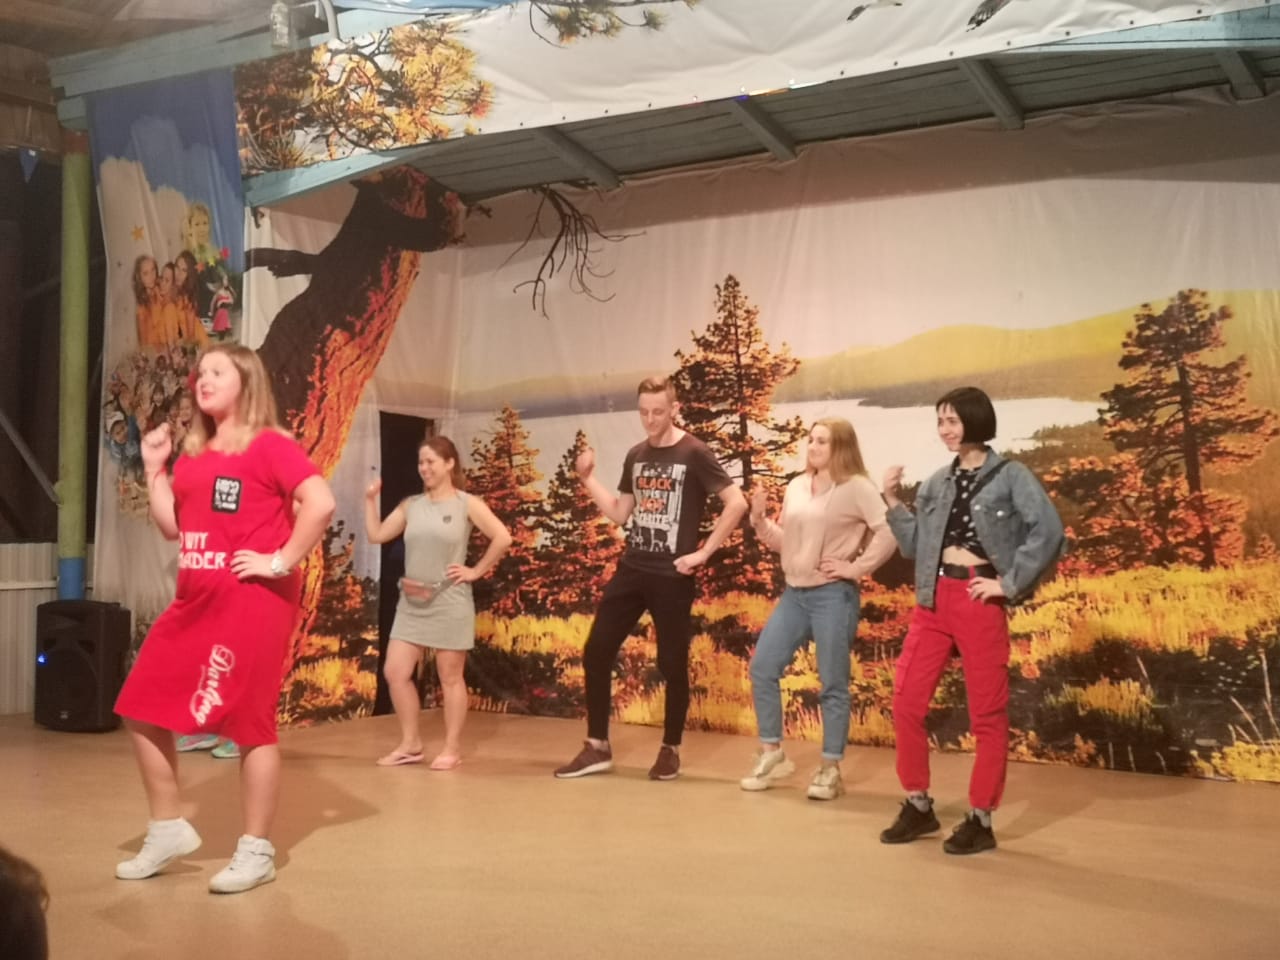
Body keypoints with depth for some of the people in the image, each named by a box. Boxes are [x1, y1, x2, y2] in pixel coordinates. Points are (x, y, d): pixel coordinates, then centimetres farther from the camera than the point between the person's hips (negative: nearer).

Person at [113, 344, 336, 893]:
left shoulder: (269, 445, -9)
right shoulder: (194, 454, 15)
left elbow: (321, 503, -21)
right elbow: (172, 527, 16)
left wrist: (281, 562, -18)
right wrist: (154, 469, 9)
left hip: (254, 603, -8)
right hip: (195, 602, 9)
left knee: (250, 722, -2)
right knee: (143, 709, 9)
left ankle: (256, 852, 11)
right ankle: (168, 830, 23)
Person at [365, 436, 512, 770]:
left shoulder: (467, 504, -5)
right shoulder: (410, 505, 9)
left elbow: (503, 538, -10)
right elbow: (376, 535, 8)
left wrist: (476, 571, -9)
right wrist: (370, 500, 0)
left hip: (449, 602, -5)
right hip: (411, 604, 5)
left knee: (450, 677, 3)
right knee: (395, 672, 2)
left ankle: (452, 748, 13)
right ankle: (410, 744, 15)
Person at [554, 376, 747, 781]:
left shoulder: (694, 454, -8)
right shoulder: (636, 456, 10)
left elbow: (737, 503, -14)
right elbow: (619, 514, 14)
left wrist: (703, 553, -14)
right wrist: (588, 479, 4)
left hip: (672, 576, -6)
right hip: (632, 569, 6)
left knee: (672, 664, 3)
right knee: (596, 652, 2)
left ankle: (670, 750, 20)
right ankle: (597, 748, 13)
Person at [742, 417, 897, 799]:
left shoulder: (856, 487, -8)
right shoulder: (796, 487, 12)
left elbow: (889, 532, -17)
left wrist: (857, 568, -15)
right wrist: (760, 519, 1)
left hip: (833, 595, -7)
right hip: (794, 593, 7)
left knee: (833, 684, 2)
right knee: (762, 668, 6)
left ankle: (830, 769, 13)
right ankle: (772, 754, 20)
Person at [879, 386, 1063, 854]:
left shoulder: (1011, 476, -3)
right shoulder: (938, 482, 12)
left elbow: (1049, 530, -16)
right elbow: (915, 546, 13)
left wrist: (1010, 584, -16)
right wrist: (893, 503, 2)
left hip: (979, 600, -5)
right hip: (933, 600, 6)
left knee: (988, 714, 3)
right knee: (906, 703, 4)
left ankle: (980, 820, 12)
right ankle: (918, 806, 19)